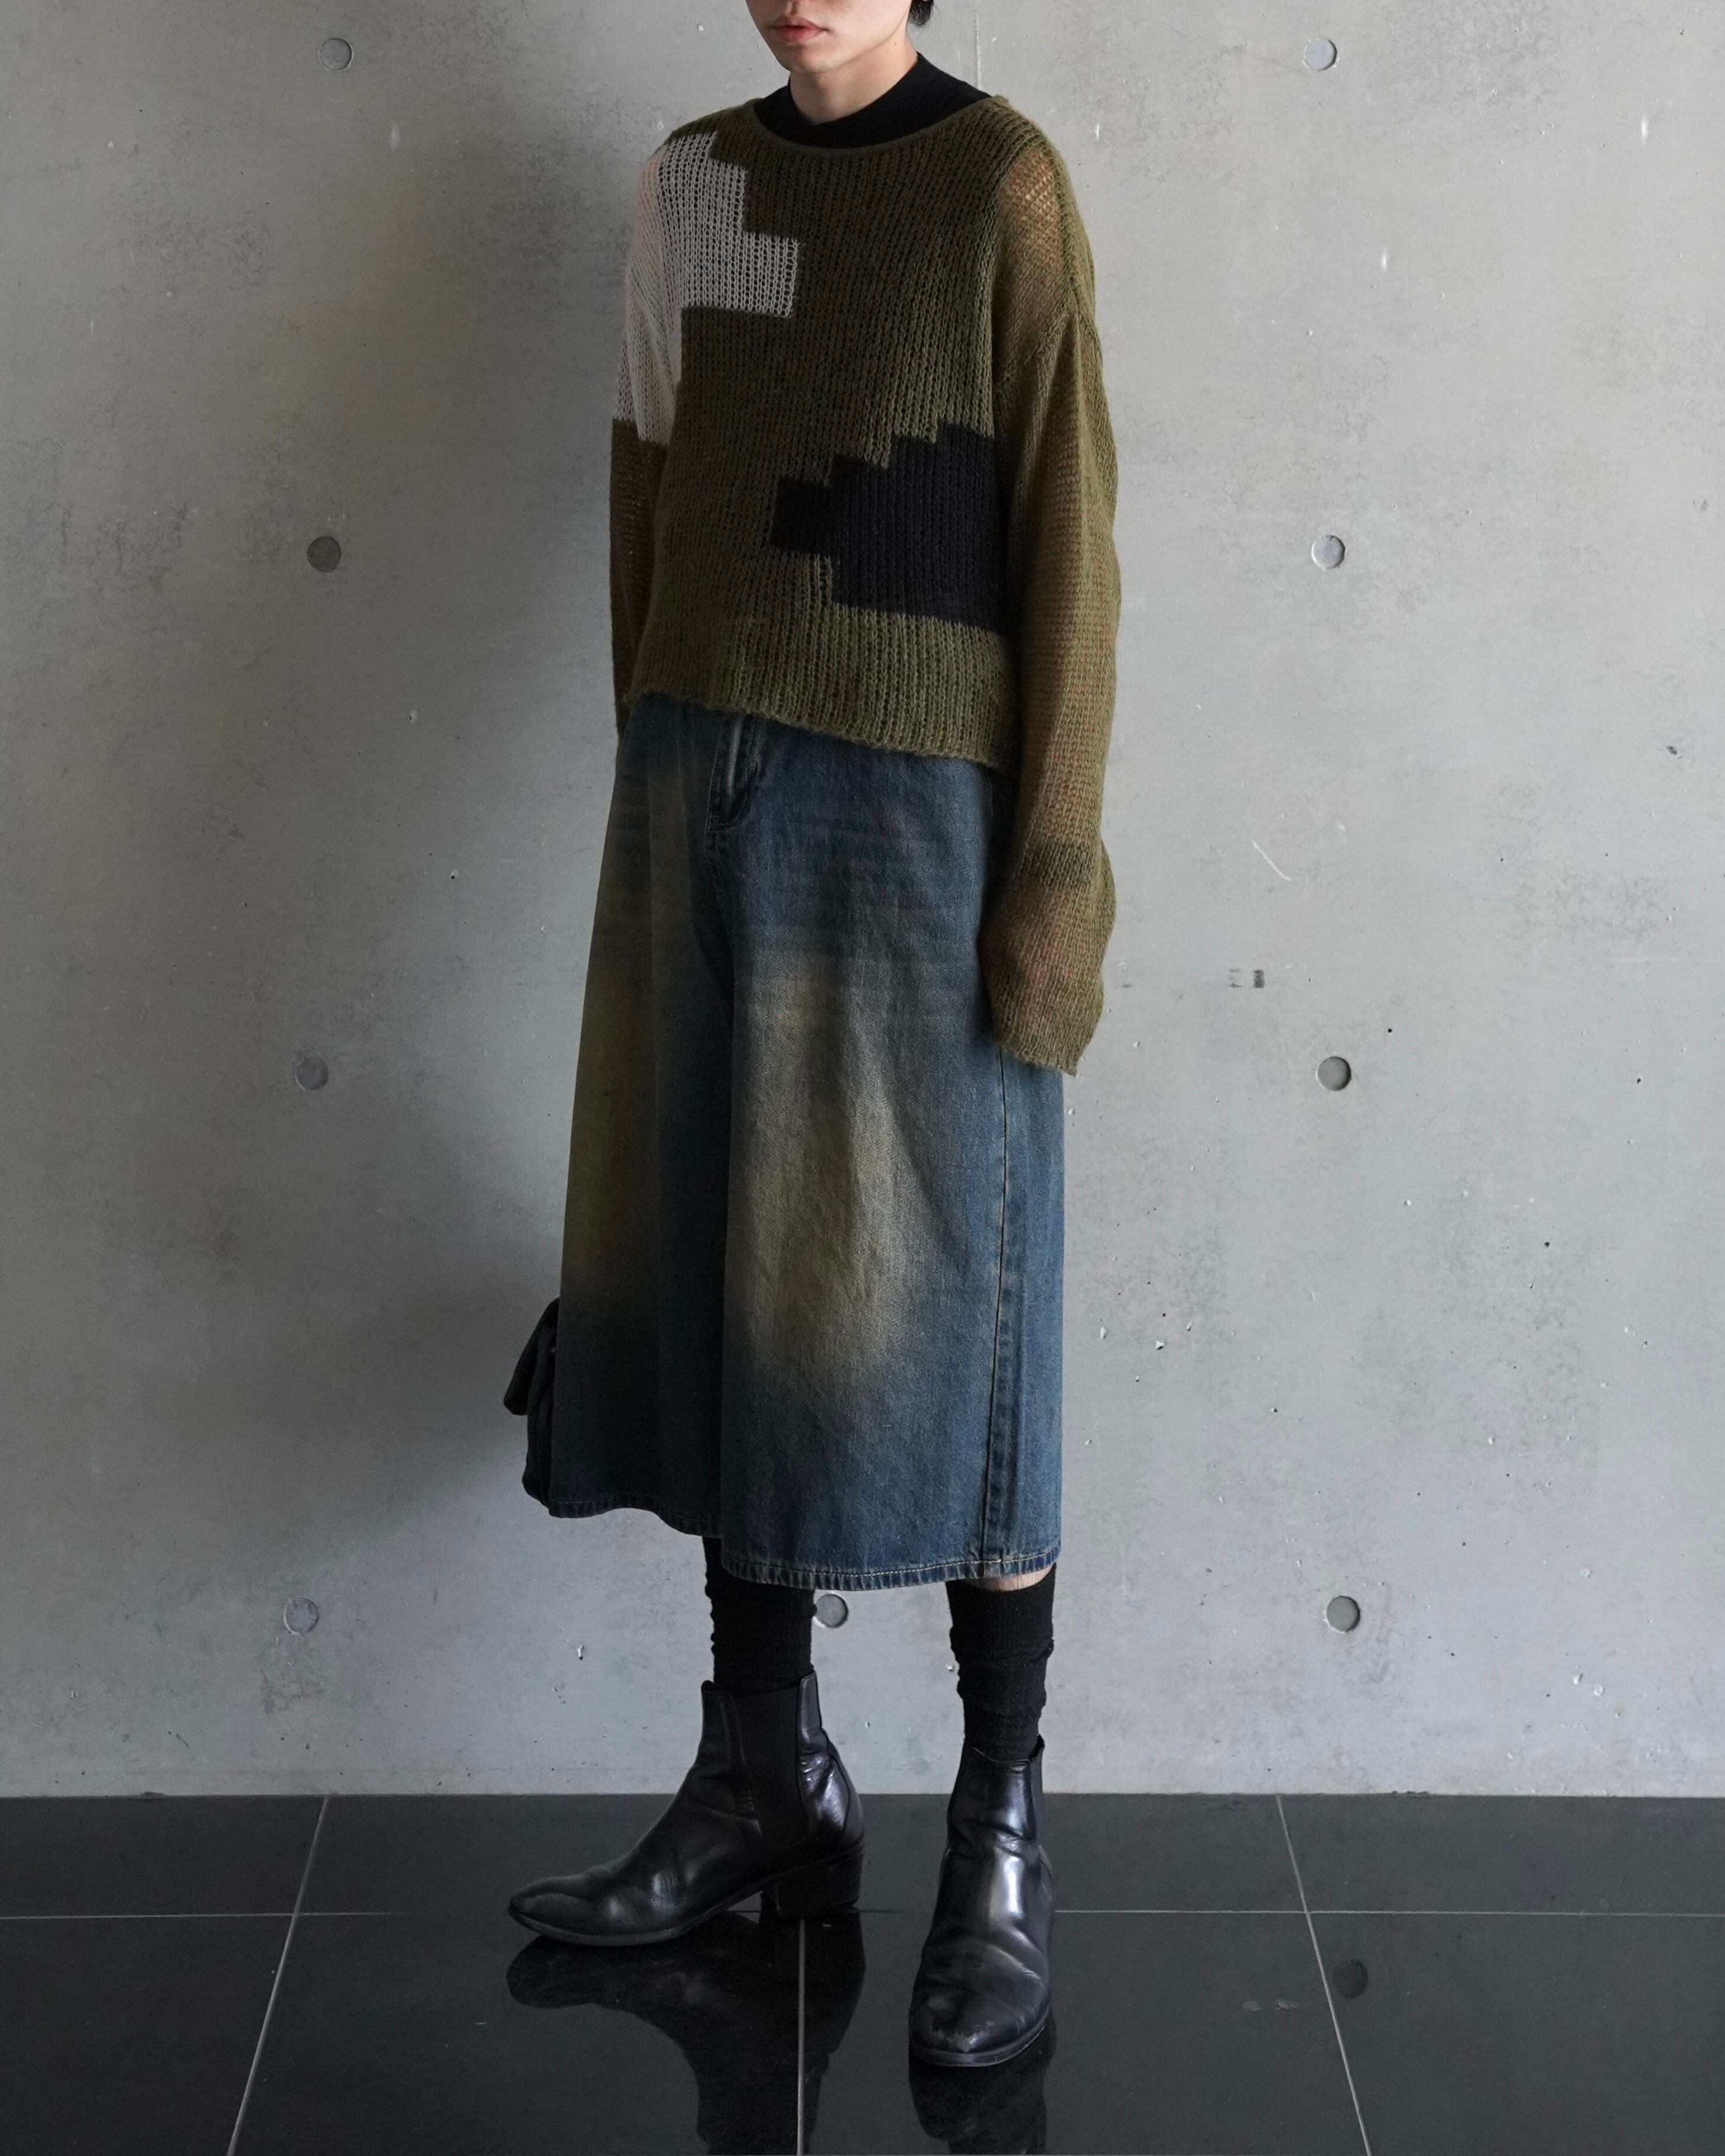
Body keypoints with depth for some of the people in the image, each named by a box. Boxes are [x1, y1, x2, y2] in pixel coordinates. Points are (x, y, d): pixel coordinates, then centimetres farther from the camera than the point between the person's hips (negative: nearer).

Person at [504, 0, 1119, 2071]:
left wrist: (1056, 869, -11)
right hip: (701, 791, 5)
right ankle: (763, 1780, 23)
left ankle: (1000, 1844, 11)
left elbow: (1068, 539, -7)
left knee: (937, 1314, -2)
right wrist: (652, 779, 13)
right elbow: (649, 506, 16)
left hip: (917, 799, -5)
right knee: (715, 1274, 8)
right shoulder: (687, 183, 12)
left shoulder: (1000, 186, -3)